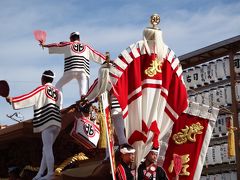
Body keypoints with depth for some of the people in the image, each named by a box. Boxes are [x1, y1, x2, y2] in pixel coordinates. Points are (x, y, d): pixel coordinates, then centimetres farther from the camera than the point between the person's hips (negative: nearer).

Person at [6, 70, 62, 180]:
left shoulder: (42, 89, -1)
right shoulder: (58, 92, 17)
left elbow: (28, 98, -8)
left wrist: (12, 100, -6)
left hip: (47, 122, -7)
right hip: (57, 123, 7)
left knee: (47, 149, -8)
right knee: (46, 149, 10)